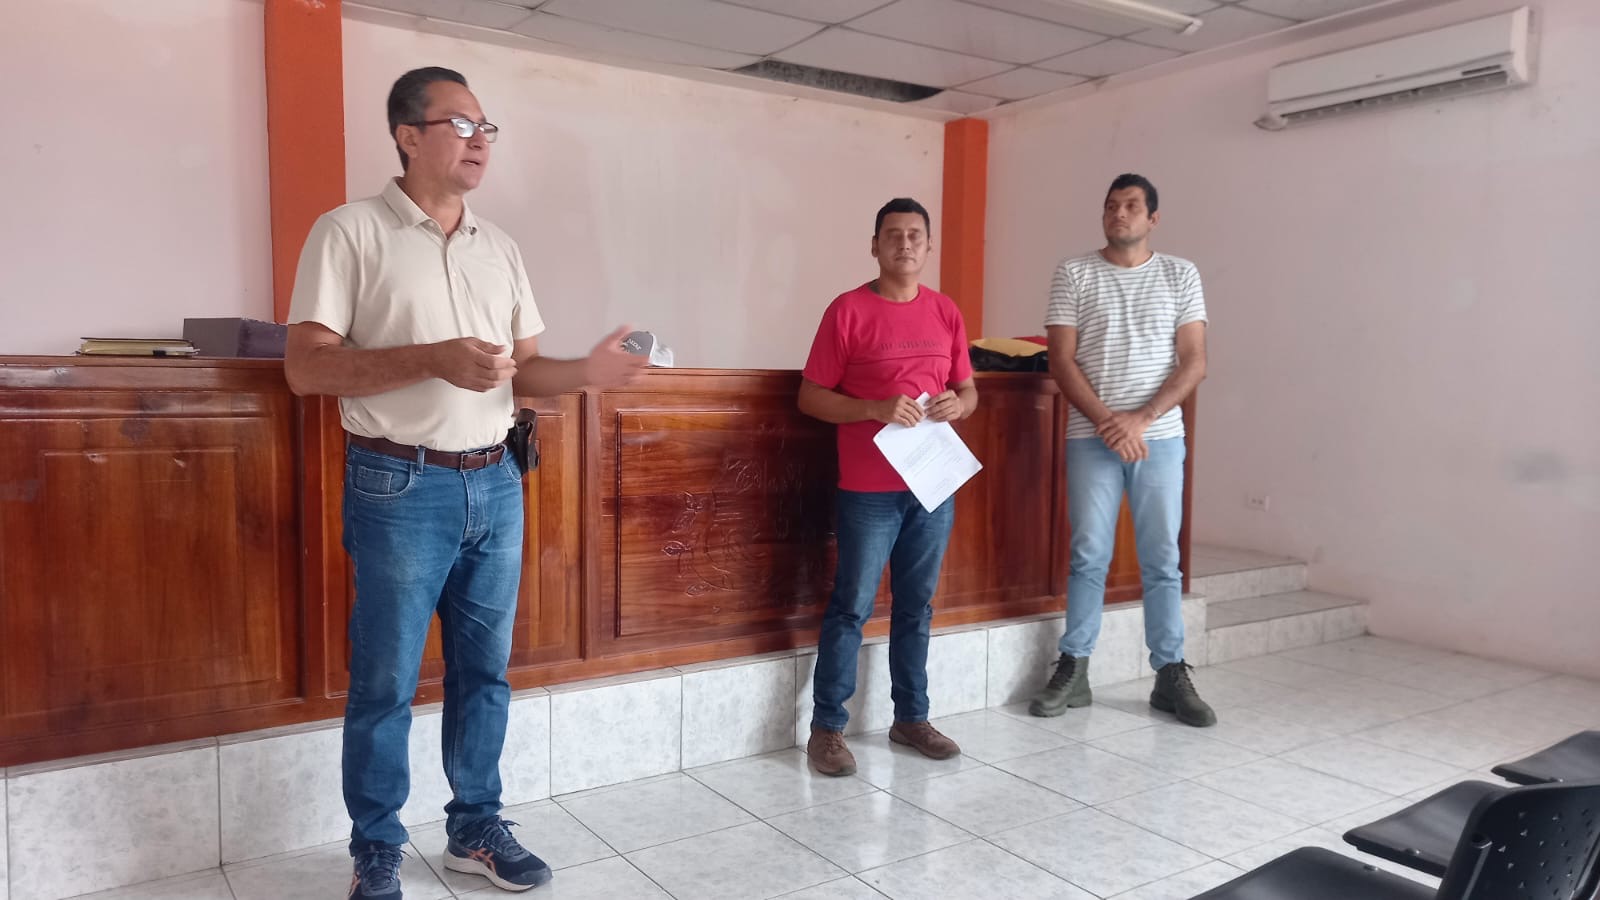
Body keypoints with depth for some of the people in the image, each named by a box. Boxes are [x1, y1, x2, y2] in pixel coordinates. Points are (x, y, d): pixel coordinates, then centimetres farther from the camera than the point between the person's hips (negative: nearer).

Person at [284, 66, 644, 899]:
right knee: (385, 683, 5)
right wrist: (433, 359, -23)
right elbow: (306, 367, -11)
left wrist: (587, 370, -9)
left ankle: (475, 829, 29)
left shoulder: (499, 248, 11)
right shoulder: (350, 232, -5)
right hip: (401, 488, -5)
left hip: (495, 484, 5)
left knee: (484, 670, 13)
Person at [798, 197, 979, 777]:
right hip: (869, 489, -5)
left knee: (916, 606, 14)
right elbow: (809, 397, -6)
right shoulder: (848, 310, -5)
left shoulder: (946, 312, 10)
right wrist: (875, 408, -20)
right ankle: (827, 728, 11)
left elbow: (969, 390, 17)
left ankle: (911, 717, 26)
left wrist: (958, 404, -7)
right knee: (851, 608, 0)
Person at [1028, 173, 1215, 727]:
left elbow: (1194, 363, 0)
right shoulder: (1074, 275, 3)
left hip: (1160, 438, 1)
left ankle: (1171, 677, 15)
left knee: (1162, 559, 5)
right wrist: (1107, 420, -13)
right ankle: (1073, 672, 12)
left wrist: (1141, 418, -12)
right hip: (1091, 438, 0)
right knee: (1088, 556, 3)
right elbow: (1062, 361, -2)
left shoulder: (1180, 275, 5)